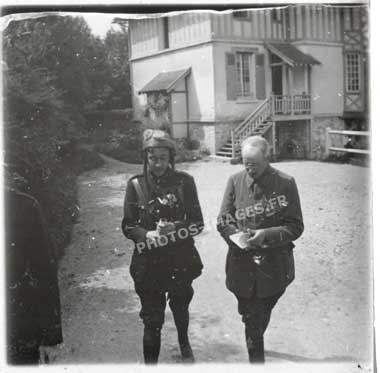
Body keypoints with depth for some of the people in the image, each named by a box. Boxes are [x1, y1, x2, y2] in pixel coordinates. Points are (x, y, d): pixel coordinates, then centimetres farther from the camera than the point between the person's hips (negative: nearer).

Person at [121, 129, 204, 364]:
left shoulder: (184, 181, -7)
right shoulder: (136, 185, -5)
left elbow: (197, 223, -5)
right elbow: (128, 226, -2)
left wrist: (175, 228, -23)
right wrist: (148, 235, -21)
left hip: (181, 261, 1)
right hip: (149, 263, -1)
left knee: (181, 307, 24)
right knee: (152, 319, 1)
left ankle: (184, 344, 54)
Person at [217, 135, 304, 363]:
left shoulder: (285, 183, -9)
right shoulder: (235, 181, -2)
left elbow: (295, 226, -8)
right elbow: (223, 220, 2)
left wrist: (266, 235, -23)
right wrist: (237, 236, -18)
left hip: (274, 267, 0)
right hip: (242, 265, 1)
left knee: (261, 318, 19)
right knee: (251, 320, 7)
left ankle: (255, 345, 48)